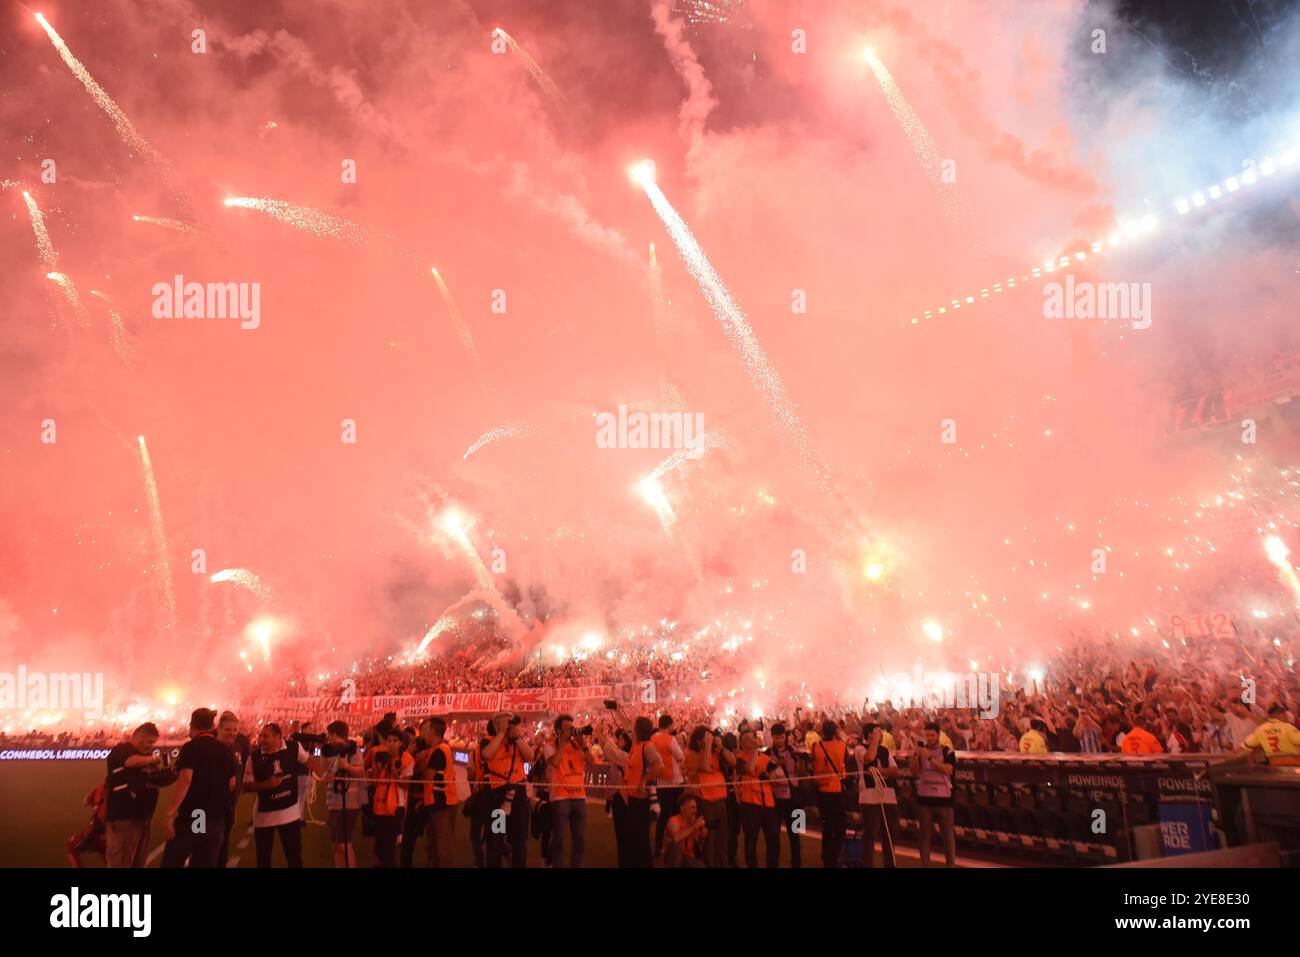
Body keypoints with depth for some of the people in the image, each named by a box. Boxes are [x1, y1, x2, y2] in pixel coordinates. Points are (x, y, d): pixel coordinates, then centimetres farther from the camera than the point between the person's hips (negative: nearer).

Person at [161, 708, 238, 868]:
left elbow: (185, 780, -18)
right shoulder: (226, 751, 8)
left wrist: (170, 813, -17)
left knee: (171, 862, 6)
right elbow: (231, 784, 12)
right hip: (217, 819, 5)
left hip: (191, 817, -5)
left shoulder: (190, 748, -7)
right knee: (207, 864, 9)